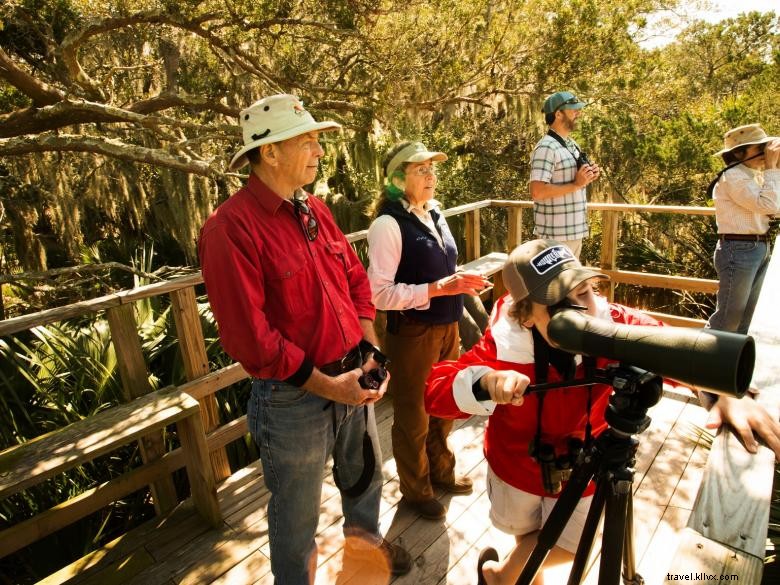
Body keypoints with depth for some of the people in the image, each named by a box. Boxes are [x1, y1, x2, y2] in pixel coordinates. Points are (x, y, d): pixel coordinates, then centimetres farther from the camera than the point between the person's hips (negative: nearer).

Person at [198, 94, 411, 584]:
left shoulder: (316, 211, 4)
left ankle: (363, 534, 62)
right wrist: (327, 386, -20)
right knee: (298, 512, 18)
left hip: (353, 380, 8)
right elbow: (249, 336, -24)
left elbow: (356, 278, 8)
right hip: (293, 398, -7)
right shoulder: (231, 228, -21)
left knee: (365, 473, 31)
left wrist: (369, 352, -3)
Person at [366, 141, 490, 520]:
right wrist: (438, 288, -26)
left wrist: (461, 281, -3)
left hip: (446, 326, 7)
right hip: (411, 334, -7)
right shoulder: (388, 224, -19)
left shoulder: (433, 213, 5)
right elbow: (378, 292, -24)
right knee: (413, 416, 14)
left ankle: (441, 472, 50)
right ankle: (416, 490, 39)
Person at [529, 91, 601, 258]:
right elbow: (537, 192, -26)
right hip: (556, 233, -10)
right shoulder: (546, 148, -17)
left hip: (574, 228, 10)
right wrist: (576, 185, -22)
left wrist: (586, 179, 4)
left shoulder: (571, 143, 15)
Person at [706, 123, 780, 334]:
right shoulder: (733, 177, -14)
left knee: (745, 317, 14)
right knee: (728, 317, -6)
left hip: (760, 248, 9)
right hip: (739, 250, -9)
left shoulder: (754, 176, 14)